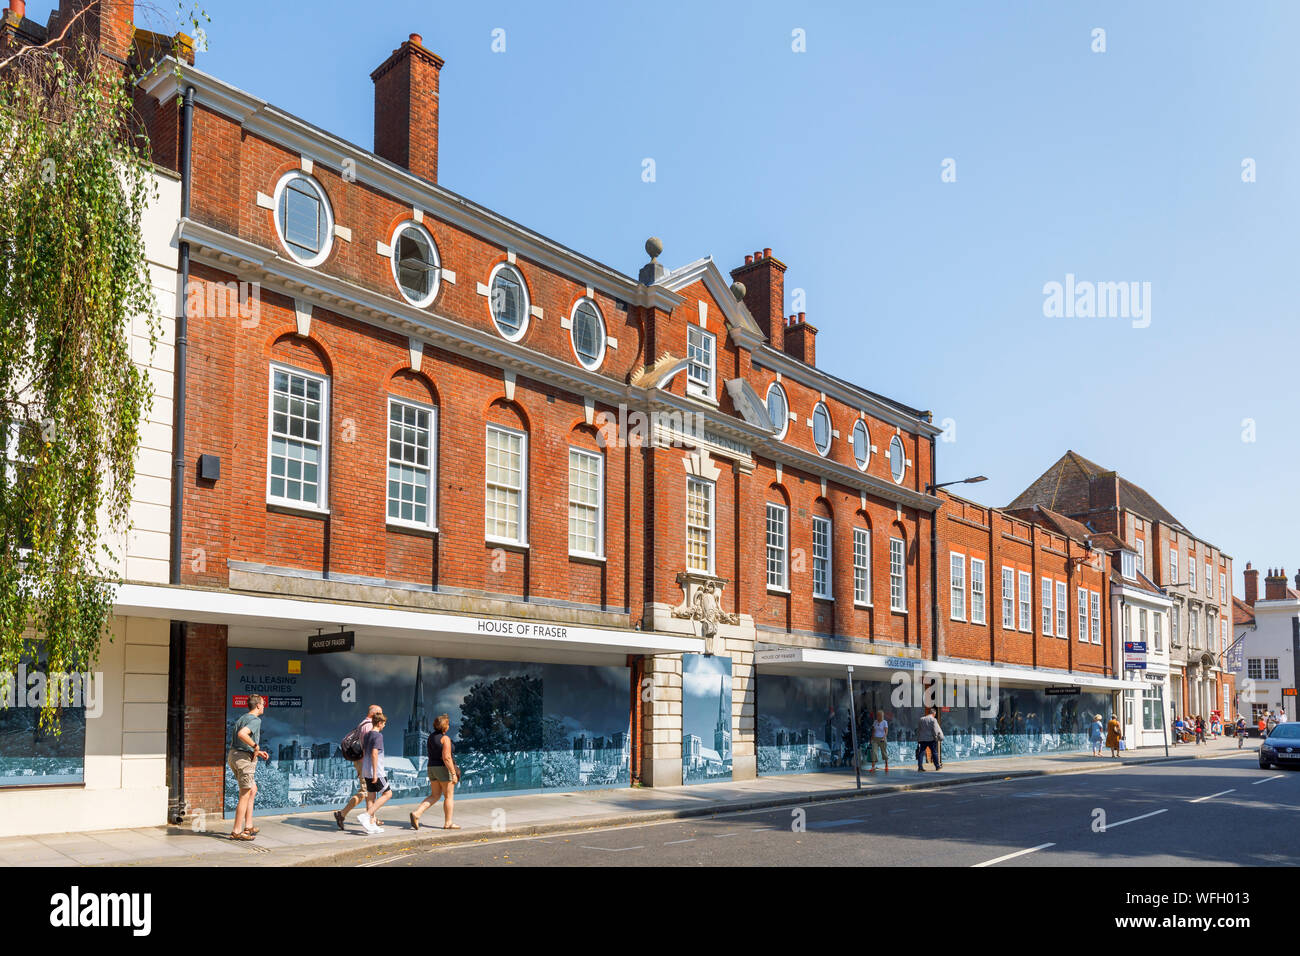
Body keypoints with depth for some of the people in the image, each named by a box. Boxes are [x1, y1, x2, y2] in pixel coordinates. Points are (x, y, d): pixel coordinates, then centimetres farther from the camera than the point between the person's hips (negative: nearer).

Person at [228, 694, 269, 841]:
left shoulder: (241, 719, 18)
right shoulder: (255, 720, -12)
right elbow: (242, 734, -31)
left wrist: (258, 752, 24)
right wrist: (256, 746, -18)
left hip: (234, 756, 10)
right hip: (245, 759, -10)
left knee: (253, 789, 19)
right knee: (245, 796, -2)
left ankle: (248, 826, 20)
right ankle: (237, 831, 1)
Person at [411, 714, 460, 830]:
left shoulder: (431, 736, 9)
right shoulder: (445, 738, -15)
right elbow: (446, 757, -22)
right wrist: (453, 773, -19)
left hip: (432, 768, 8)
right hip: (444, 769, -7)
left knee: (434, 796, 12)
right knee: (449, 796, 5)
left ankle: (416, 813, -5)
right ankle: (448, 823, 10)